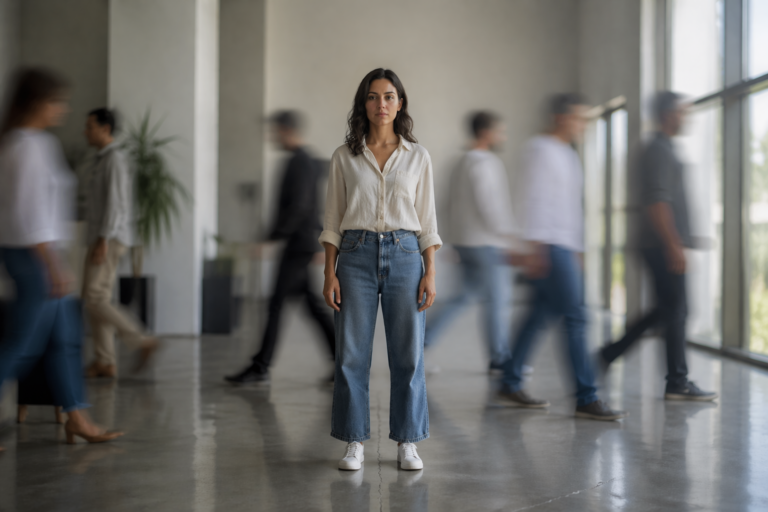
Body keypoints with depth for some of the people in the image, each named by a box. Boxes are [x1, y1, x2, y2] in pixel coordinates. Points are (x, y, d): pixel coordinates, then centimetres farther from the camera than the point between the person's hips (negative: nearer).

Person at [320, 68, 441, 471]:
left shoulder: (417, 157, 7)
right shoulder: (345, 157, 6)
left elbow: (427, 221, 6)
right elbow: (333, 220, 6)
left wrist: (430, 275, -2)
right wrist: (330, 274, -2)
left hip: (404, 255, 0)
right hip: (356, 256, 0)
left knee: (408, 354, 2)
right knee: (351, 354, 1)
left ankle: (407, 442, 14)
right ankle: (354, 442, 13)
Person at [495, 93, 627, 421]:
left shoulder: (568, 156, 21)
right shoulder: (540, 149, -8)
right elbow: (535, 199, -16)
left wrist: (577, 251, 21)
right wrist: (536, 247, -22)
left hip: (566, 248, 10)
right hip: (550, 247, -10)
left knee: (540, 317, 10)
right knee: (575, 318, -11)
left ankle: (510, 386, 17)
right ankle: (586, 399, -9)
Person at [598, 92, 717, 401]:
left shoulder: (662, 149, 19)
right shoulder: (660, 151, -12)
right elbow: (657, 202, -21)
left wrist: (678, 243, 23)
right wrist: (673, 245, -23)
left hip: (665, 246, 10)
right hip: (664, 245, -10)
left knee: (667, 310, 14)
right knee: (675, 312, -4)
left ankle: (611, 352, 17)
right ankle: (678, 384, 3)